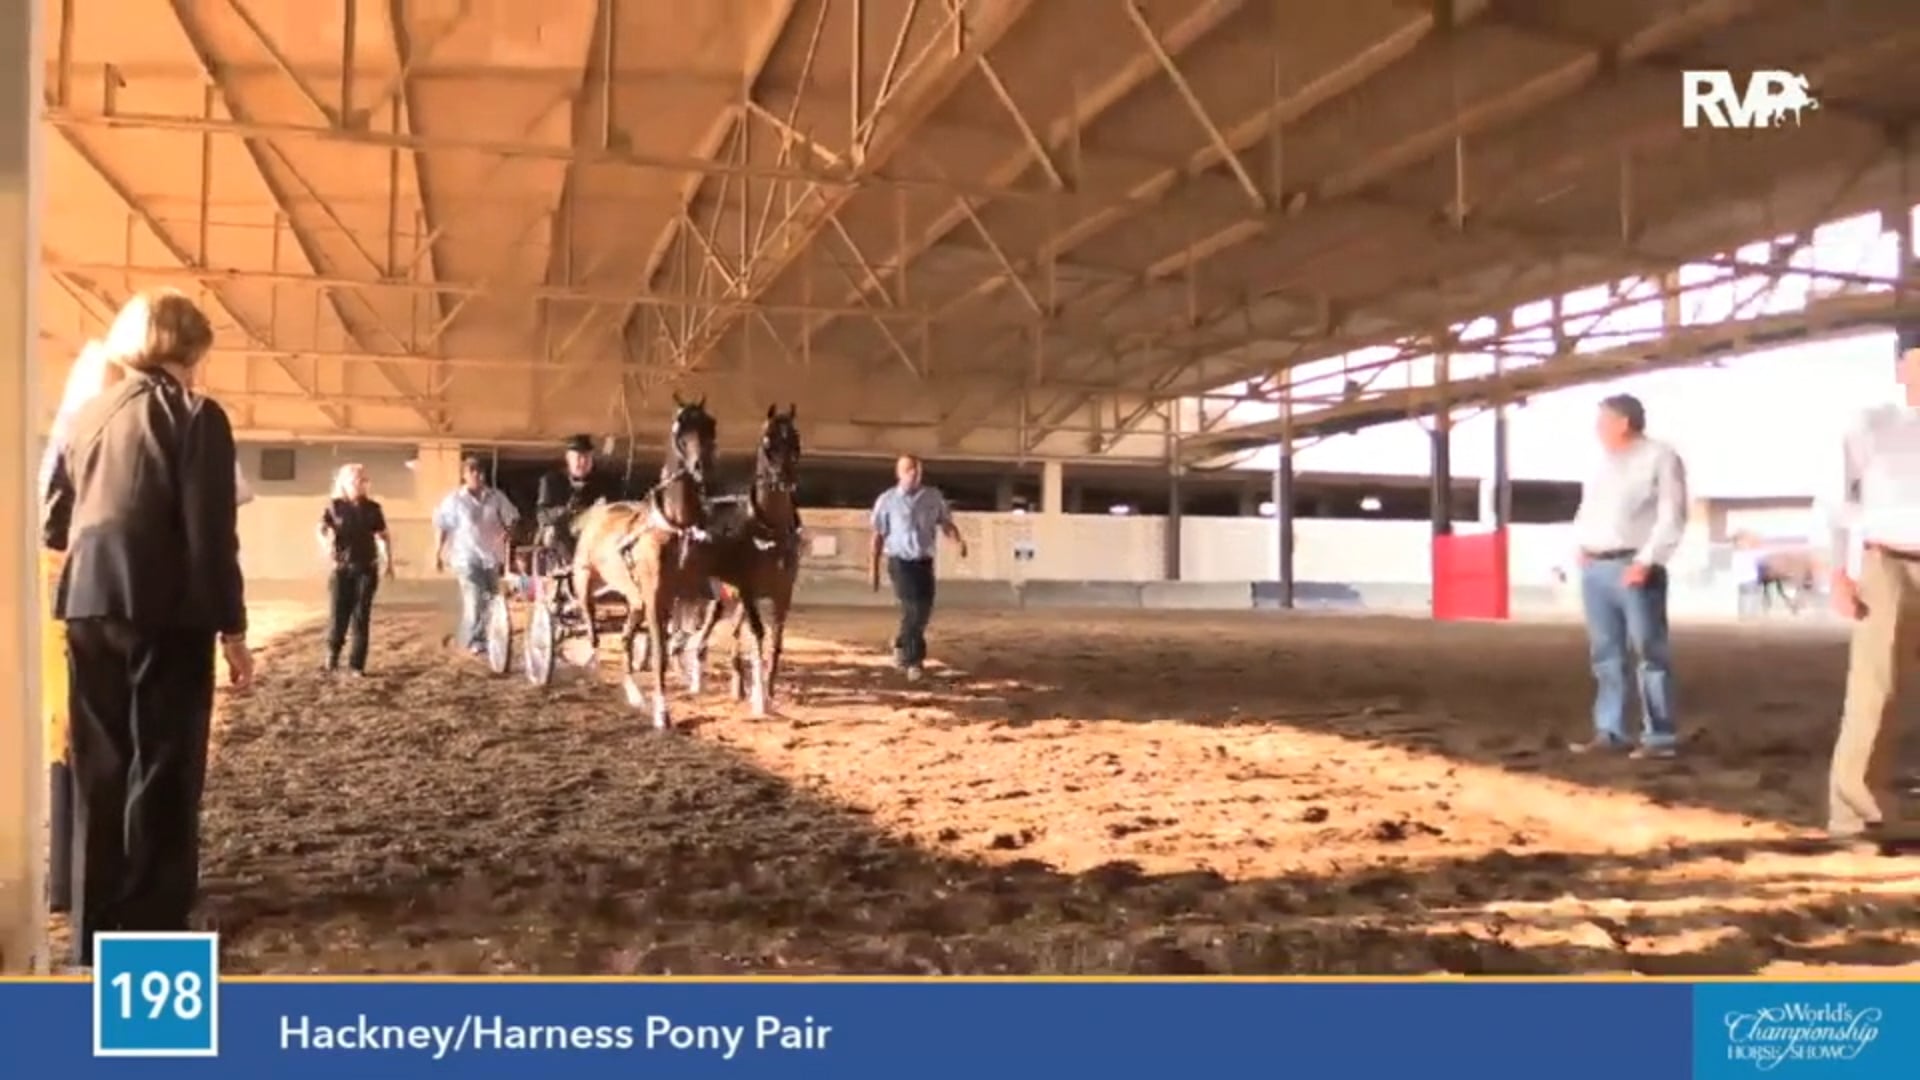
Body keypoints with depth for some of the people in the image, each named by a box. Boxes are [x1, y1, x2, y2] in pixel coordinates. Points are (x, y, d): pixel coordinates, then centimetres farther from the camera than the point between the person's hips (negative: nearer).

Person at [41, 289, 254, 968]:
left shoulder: (87, 416, 12)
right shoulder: (195, 417, -6)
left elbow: (55, 523, 15)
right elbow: (212, 535, -12)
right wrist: (231, 629, -8)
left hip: (89, 611, 6)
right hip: (167, 614, -6)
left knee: (98, 771, 12)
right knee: (163, 773, 1)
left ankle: (95, 938, 19)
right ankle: (150, 940, 4)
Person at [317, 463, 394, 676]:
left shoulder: (372, 508, 6)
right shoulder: (334, 506, 1)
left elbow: (383, 536, 12)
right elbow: (322, 529, -8)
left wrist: (388, 561, 6)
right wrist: (326, 545, -28)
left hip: (366, 568, 1)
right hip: (342, 568, -1)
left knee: (361, 618, 0)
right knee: (338, 614, -1)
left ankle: (357, 664, 5)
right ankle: (333, 651, 27)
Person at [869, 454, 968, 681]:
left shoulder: (934, 497, 4)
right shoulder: (887, 500, -3)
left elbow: (946, 523, 5)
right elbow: (878, 535, 1)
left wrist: (958, 540, -17)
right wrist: (873, 567, -2)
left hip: (924, 562, 4)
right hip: (900, 562, -4)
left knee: (924, 611, 7)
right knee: (912, 608, -13)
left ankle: (902, 646, 35)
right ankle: (914, 660, -3)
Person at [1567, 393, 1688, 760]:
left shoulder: (1660, 457, -2)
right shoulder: (1602, 462, 19)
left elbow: (1671, 517, -9)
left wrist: (1645, 562, -16)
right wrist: (1581, 546, 7)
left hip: (1633, 568, -7)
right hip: (1595, 568, 7)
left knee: (1649, 652, -4)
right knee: (1605, 653, 9)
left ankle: (1659, 736, 0)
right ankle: (1609, 731, 16)